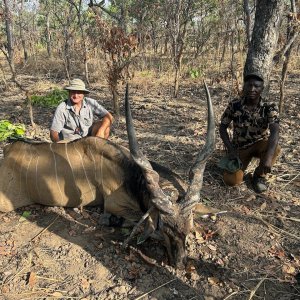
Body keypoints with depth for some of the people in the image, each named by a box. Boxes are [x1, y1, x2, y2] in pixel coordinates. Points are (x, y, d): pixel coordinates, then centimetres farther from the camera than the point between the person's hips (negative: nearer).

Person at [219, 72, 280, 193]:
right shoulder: (234, 105, -15)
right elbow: (222, 128, -7)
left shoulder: (269, 107, -18)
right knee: (231, 180, -18)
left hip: (260, 145, 0)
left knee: (275, 147, -36)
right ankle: (239, 164, 19)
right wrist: (231, 150, -20)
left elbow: (275, 131, -34)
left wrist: (268, 157, -50)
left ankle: (260, 175, -5)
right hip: (240, 147, 0)